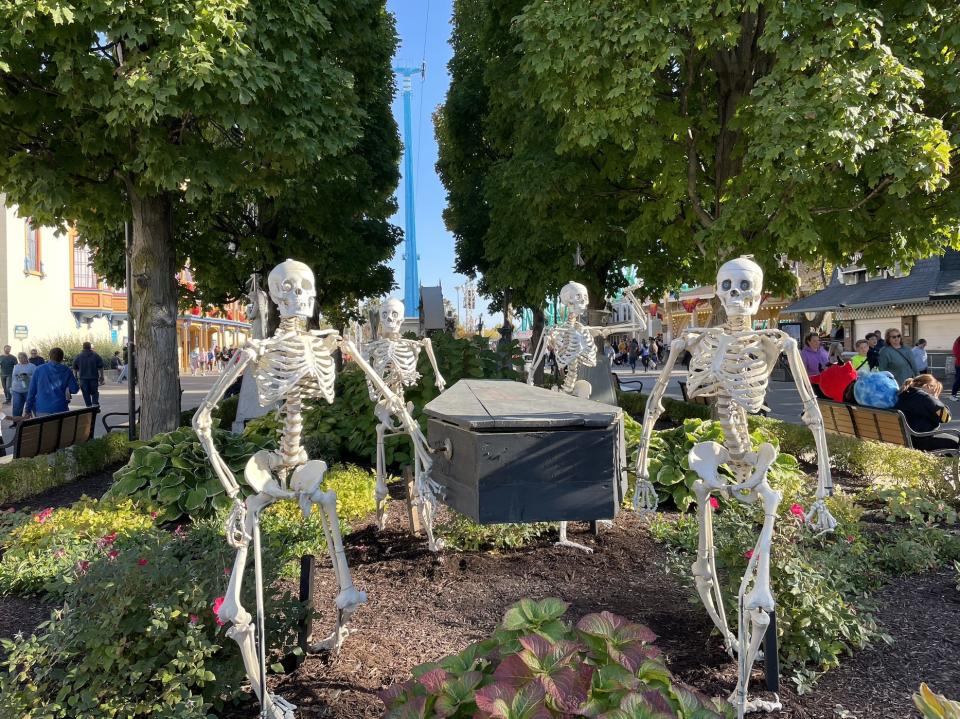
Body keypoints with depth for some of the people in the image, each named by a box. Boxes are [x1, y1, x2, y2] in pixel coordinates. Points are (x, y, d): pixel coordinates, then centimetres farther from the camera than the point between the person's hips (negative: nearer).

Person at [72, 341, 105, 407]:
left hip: (83, 379, 1)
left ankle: (89, 406, 7)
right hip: (94, 378, -1)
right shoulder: (96, 356, -1)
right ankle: (95, 403, -7)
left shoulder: (77, 357, 3)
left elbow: (75, 369, 8)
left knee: (86, 394, 7)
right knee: (95, 393, 12)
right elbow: (100, 368, 0)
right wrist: (101, 377, 8)